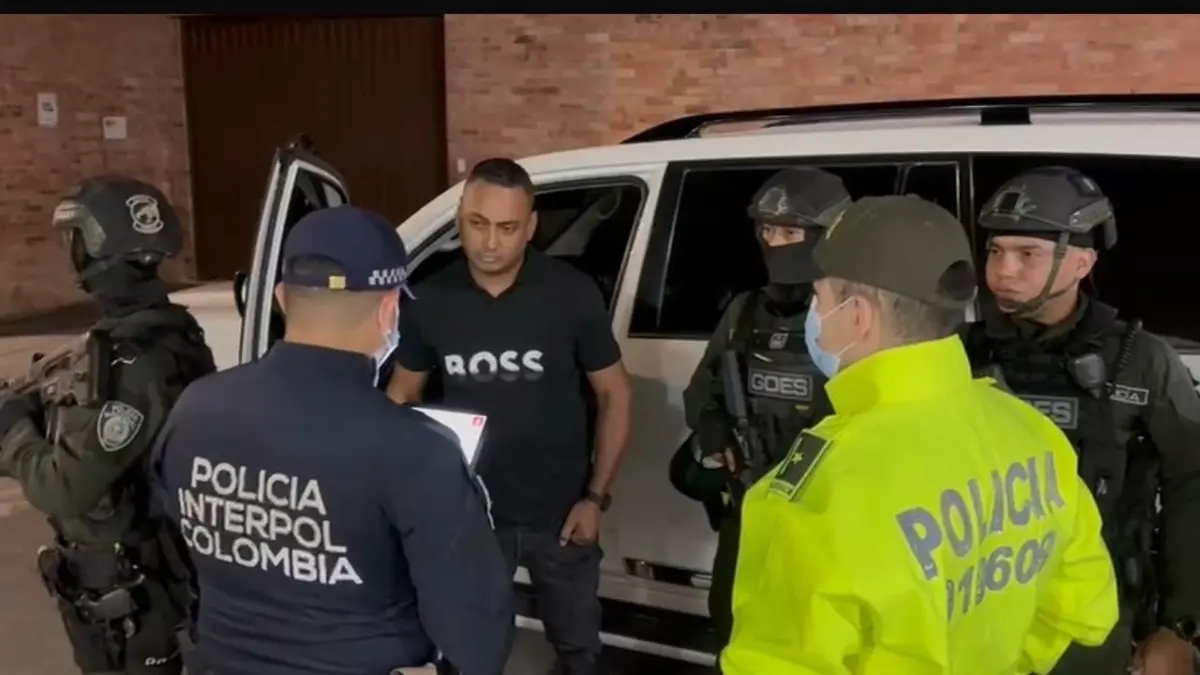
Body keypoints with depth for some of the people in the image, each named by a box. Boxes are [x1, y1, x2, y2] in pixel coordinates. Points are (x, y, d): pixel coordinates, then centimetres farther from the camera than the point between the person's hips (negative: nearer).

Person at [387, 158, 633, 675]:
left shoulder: (572, 295, -13)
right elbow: (402, 396, 6)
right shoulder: (431, 300, -8)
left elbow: (615, 397, -4)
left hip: (558, 513, -1)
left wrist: (596, 497, -8)